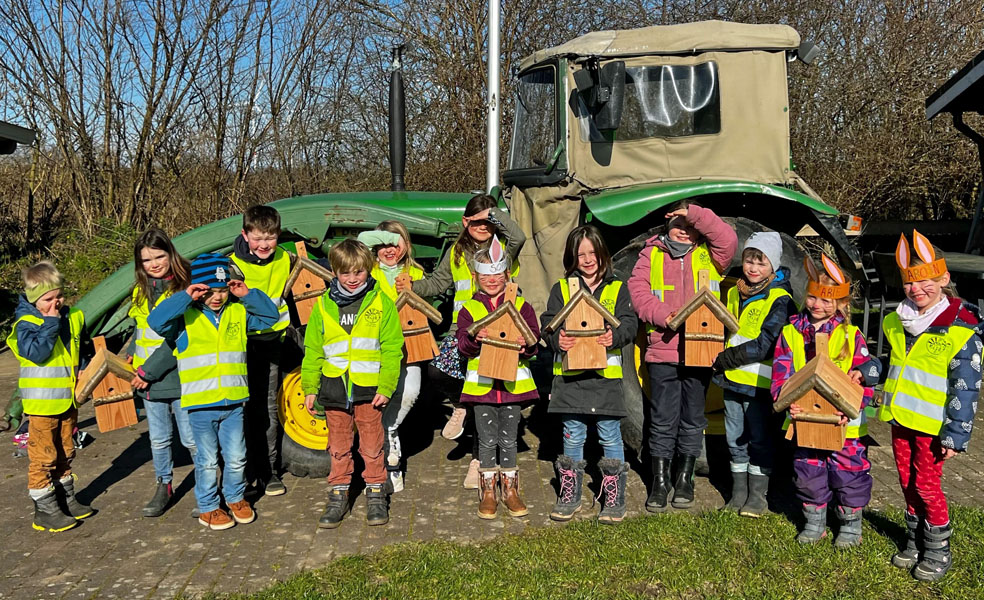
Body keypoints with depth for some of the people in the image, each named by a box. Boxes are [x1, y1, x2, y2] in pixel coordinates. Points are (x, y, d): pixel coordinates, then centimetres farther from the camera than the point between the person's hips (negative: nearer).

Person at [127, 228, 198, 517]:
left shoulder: (184, 288, -14)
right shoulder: (141, 291, 9)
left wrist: (149, 371, -16)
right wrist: (132, 356, 6)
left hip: (180, 377, -6)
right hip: (148, 382, 6)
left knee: (191, 439, 2)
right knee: (158, 439, 16)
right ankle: (163, 487, 32)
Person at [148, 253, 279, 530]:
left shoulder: (238, 312, 6)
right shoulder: (185, 316, -5)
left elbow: (270, 315, 8)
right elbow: (156, 320, -20)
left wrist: (248, 295, -4)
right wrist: (185, 297, -22)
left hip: (234, 402, 3)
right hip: (200, 404, -3)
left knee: (236, 457, 12)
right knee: (207, 461, 9)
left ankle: (236, 498, 33)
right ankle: (207, 507, 25)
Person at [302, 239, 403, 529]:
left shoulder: (381, 303, -2)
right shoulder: (323, 305, 5)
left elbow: (392, 349, -2)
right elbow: (312, 350, 10)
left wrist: (385, 387, -9)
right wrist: (310, 387, 5)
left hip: (368, 388, -2)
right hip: (334, 388, 2)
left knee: (372, 444, 8)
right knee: (338, 445, 14)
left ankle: (376, 494, 24)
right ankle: (338, 495, 27)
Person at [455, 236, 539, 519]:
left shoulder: (521, 305, 5)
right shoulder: (469, 309, 3)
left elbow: (534, 341, 0)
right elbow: (462, 347, -4)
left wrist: (526, 343, -22)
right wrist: (474, 338, -25)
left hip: (513, 382, 0)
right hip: (481, 384, 0)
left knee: (509, 438, 10)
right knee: (487, 439, 7)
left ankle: (510, 489, 23)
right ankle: (488, 491, 20)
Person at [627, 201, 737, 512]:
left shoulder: (708, 255, 8)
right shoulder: (651, 254, 8)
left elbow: (727, 239, -11)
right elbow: (637, 289, -2)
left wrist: (695, 213, -11)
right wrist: (663, 315, -15)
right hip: (662, 350, 0)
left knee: (692, 418, 11)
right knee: (663, 419, 4)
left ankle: (684, 479, 27)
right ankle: (660, 482, 17)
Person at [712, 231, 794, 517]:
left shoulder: (780, 300, -12)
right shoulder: (735, 292, 9)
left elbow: (766, 345, -18)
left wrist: (726, 359, -14)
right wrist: (722, 364, 6)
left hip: (759, 382, -6)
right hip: (732, 379, 6)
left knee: (758, 439, 4)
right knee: (735, 439, 13)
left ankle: (757, 496, 17)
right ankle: (738, 492, 25)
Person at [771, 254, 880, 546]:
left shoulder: (850, 335, -5)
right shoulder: (791, 333, -1)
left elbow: (865, 377, -6)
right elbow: (781, 374, -4)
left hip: (843, 422, -2)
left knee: (847, 472, 8)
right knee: (808, 472, 12)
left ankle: (851, 524, 28)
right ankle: (814, 522, 30)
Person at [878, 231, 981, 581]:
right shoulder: (896, 323, 6)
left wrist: (955, 435, -16)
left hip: (932, 424, -6)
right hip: (900, 418, 6)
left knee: (926, 484, 1)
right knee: (908, 482, 14)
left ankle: (938, 552, 20)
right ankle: (915, 543, 31)